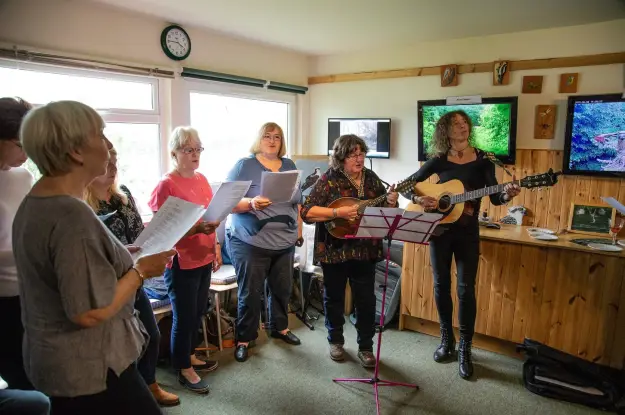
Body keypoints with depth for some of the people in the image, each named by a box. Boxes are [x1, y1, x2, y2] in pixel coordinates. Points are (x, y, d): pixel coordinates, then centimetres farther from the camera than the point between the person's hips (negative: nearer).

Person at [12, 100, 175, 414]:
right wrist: (141, 270, -16)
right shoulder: (72, 215, -27)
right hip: (88, 369, -9)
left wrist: (127, 258, 8)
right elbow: (89, 312, -27)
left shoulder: (33, 203, 4)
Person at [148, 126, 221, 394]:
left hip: (203, 259, 7)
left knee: (198, 312, 19)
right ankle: (184, 370, 24)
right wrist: (196, 228, -29)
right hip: (181, 263, -7)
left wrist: (215, 246, 13)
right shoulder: (166, 185, -15)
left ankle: (190, 356, 38)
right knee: (184, 317, 6)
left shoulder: (201, 179, 7)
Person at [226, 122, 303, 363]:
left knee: (282, 288, 16)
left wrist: (299, 230, 14)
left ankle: (280, 328, 37)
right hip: (250, 243, -5)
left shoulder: (289, 166, 10)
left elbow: (297, 202, 17)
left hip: (285, 242, 5)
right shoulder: (244, 165, -7)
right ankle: (244, 339, 21)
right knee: (250, 293, 4)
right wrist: (251, 203, -29)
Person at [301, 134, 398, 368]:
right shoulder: (329, 180, -9)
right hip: (334, 250, -3)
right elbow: (307, 212, -17)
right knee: (334, 297, 13)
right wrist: (338, 212, -26)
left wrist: (391, 204, -12)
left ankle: (366, 347, 24)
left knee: (366, 300, 7)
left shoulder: (371, 178, 4)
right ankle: (335, 341, 34)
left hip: (365, 250, 3)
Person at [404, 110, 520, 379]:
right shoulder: (438, 161, 1)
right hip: (439, 229, 1)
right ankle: (447, 340, 26)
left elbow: (494, 197, -7)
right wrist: (418, 199, -16)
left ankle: (465, 349, 12)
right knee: (441, 285, 9)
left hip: (467, 231, -1)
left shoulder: (483, 160, 1)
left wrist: (507, 195, -28)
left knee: (466, 288, -2)